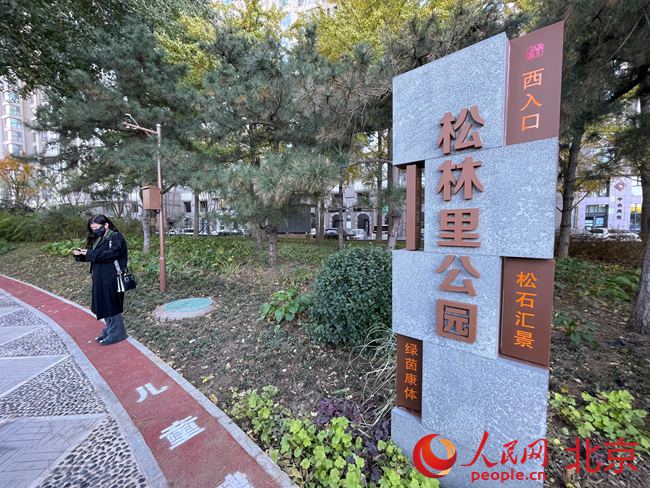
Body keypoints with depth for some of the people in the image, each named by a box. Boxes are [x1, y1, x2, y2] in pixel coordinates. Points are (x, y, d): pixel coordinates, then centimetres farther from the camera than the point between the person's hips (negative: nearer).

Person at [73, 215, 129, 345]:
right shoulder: (98, 239, 15)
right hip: (100, 279, 9)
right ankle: (109, 331, 30)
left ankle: (116, 333, 12)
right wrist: (80, 254, -3)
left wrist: (90, 253, -21)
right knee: (104, 306, 16)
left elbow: (110, 254, -25)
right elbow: (93, 256, 15)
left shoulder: (116, 238, -12)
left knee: (111, 306, -1)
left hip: (111, 279, -9)